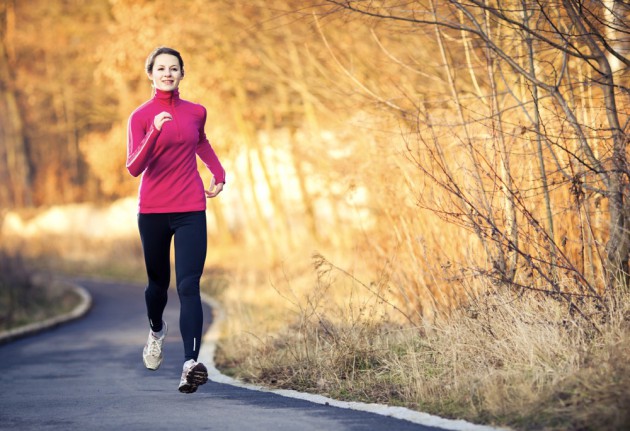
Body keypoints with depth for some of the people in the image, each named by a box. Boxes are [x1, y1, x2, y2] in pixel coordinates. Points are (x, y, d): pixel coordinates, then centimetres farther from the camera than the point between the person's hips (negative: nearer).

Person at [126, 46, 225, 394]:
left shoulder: (196, 112, 6)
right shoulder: (141, 116, -4)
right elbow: (134, 167, -17)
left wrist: (219, 174, 16)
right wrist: (155, 132, -30)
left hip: (190, 211, 1)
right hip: (152, 211, -1)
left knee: (188, 286, -13)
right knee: (158, 283, 16)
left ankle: (191, 363, -25)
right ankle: (156, 331, 49)